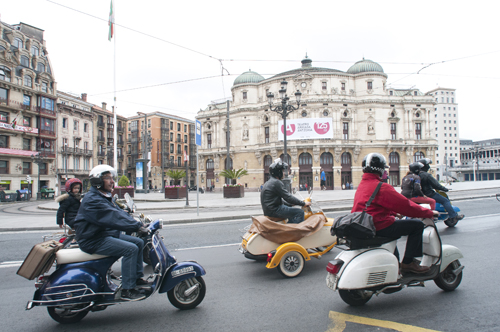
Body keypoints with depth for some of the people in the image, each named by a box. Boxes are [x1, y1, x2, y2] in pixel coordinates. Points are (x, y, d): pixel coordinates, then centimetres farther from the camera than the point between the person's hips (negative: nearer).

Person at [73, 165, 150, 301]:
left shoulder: (105, 197, 16)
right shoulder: (92, 200, -19)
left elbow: (119, 212, 11)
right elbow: (113, 218, -29)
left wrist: (138, 224, -2)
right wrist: (137, 226, -31)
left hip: (108, 234, 11)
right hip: (94, 240, -11)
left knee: (139, 242, 8)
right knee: (131, 249, -23)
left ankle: (137, 278, 16)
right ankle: (127, 290, -17)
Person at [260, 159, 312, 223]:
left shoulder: (269, 182, 18)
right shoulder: (276, 182, -15)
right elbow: (288, 197, -17)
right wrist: (303, 203, -9)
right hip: (274, 210, -11)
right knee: (300, 212, -14)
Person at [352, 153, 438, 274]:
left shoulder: (362, 185, 14)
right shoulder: (381, 187, -16)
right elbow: (405, 205, -13)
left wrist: (395, 213, 30)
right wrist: (429, 213, 0)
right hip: (379, 227, -10)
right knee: (417, 225, -3)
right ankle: (408, 262, 4)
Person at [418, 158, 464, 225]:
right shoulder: (426, 175, -21)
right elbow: (435, 185, -18)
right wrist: (444, 189, -3)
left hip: (421, 195, 10)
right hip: (429, 194, -10)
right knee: (445, 201, -2)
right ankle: (454, 216, 0)